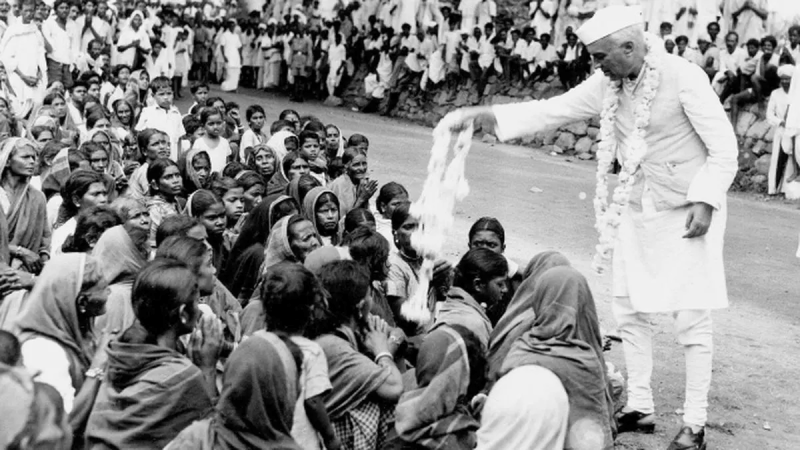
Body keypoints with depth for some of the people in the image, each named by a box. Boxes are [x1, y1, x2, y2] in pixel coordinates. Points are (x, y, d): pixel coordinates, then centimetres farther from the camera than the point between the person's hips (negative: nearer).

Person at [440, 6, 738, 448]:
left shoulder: (683, 78, -19)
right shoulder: (607, 85, -2)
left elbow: (724, 148, -15)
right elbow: (549, 111, 0)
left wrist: (704, 202, -24)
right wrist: (480, 114, -7)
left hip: (688, 211, -6)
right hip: (636, 209, 7)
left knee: (692, 319, -3)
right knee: (629, 311, 11)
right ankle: (639, 407, 25)